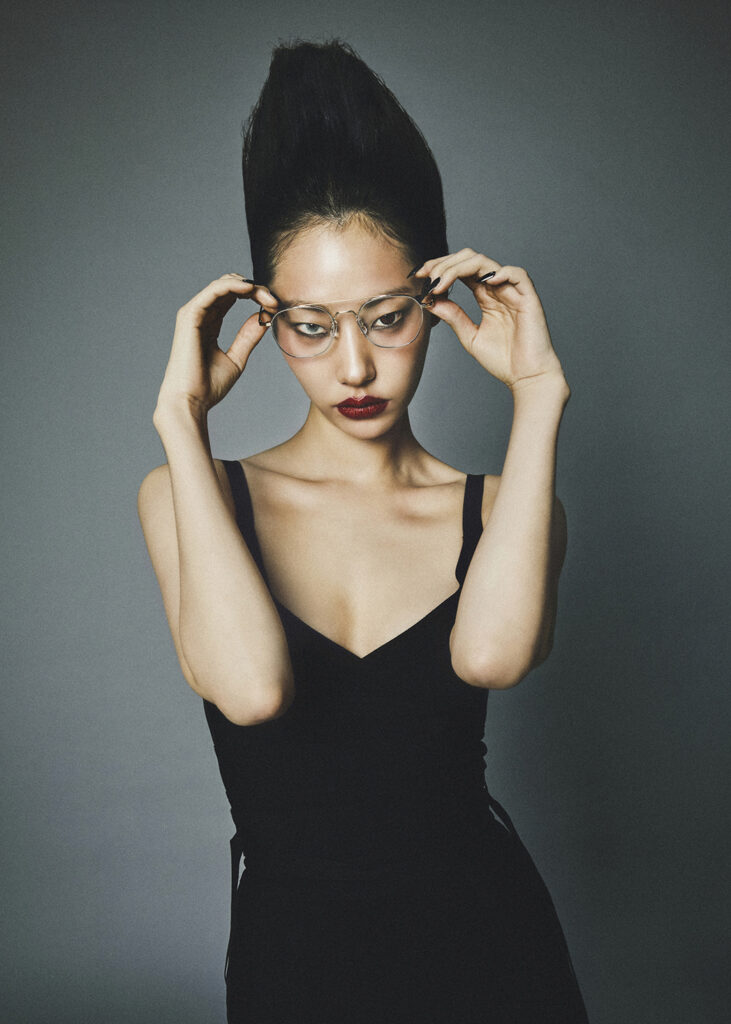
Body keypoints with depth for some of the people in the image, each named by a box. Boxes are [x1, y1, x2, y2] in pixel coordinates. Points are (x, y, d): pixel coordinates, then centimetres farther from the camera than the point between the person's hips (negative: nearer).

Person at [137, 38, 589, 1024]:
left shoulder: (501, 508, -4)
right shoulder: (184, 496, -6)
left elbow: (489, 654, -27)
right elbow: (250, 686, -26)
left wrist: (539, 392, -20)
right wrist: (181, 417, -20)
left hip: (487, 940, 1)